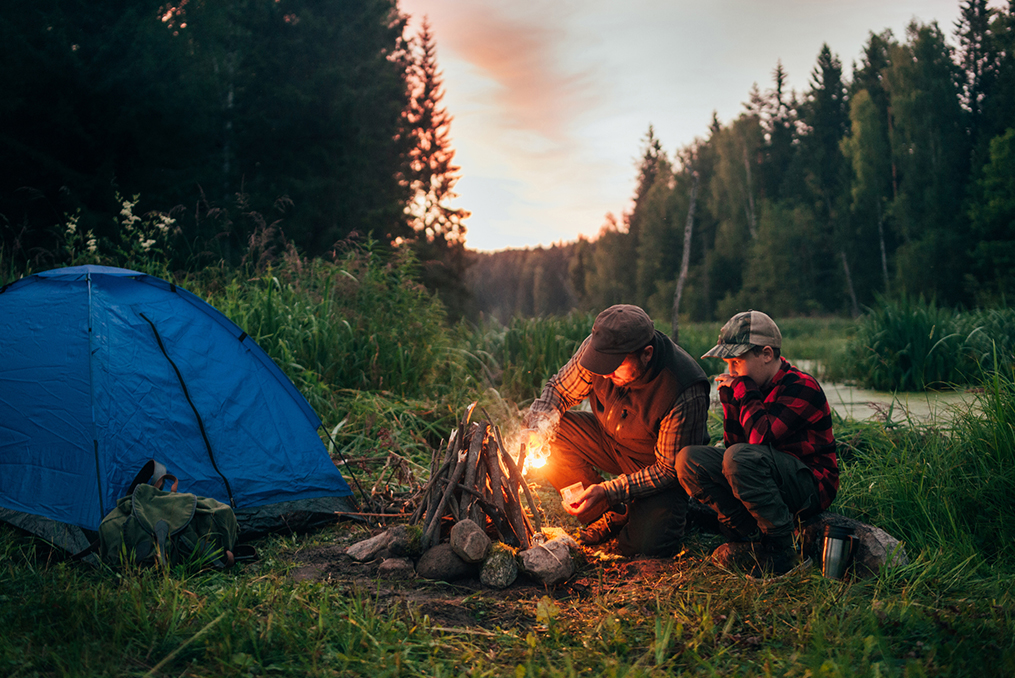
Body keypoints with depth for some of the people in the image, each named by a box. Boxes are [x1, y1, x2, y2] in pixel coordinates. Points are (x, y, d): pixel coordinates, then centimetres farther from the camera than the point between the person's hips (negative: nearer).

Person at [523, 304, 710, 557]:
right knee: (550, 432, -20)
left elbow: (669, 470, -26)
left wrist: (607, 491, -33)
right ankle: (612, 517, -4)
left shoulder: (686, 394, -35)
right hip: (610, 440, 6)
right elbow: (559, 390, -6)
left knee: (648, 544, -29)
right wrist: (537, 427, -27)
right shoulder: (597, 347, -22)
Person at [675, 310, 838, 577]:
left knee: (740, 457, -35)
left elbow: (760, 438, -29)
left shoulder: (802, 387, -16)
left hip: (811, 487, -8)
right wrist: (729, 398, -6)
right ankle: (750, 537, -10)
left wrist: (744, 390, -17)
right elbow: (733, 443, 7)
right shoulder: (754, 387, 7)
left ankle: (781, 552, -22)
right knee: (689, 458, -9)